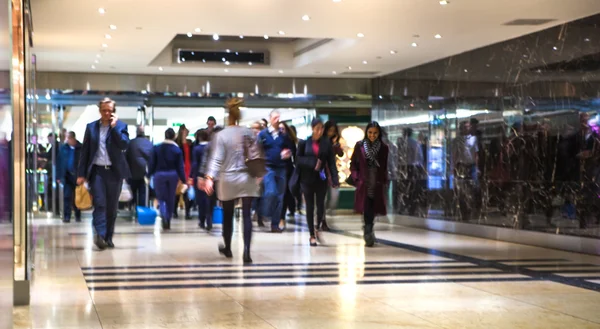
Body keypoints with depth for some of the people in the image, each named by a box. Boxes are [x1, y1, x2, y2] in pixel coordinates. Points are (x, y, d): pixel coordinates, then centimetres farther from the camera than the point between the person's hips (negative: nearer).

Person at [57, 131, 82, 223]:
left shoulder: (81, 148, -2)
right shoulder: (63, 148, 5)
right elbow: (60, 162, 4)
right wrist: (59, 176, 0)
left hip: (77, 176, -1)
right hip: (67, 176, 1)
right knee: (67, 196, -3)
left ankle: (78, 216, 18)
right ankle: (66, 216, -2)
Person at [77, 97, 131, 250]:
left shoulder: (121, 126, 4)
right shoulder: (91, 127, 8)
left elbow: (124, 145, -12)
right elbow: (85, 151, 8)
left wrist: (114, 126, -15)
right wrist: (81, 173, 3)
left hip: (114, 171, 0)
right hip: (97, 170, 0)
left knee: (112, 206, 6)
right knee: (99, 203, -13)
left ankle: (108, 238, 15)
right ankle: (100, 235, -21)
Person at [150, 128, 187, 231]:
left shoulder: (157, 148, -3)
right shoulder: (177, 149, -4)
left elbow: (152, 163, -1)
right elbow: (180, 166, -4)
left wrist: (150, 174, 9)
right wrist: (183, 179, 0)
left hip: (159, 174, -1)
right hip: (173, 175, 1)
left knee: (161, 198, 5)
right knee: (171, 199, 11)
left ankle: (164, 217, -22)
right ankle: (168, 222, 13)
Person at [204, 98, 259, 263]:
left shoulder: (222, 135, -6)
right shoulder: (248, 133, 1)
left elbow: (217, 158, -13)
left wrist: (210, 177, -15)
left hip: (228, 179, -1)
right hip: (247, 178, 1)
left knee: (228, 215, 15)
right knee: (246, 215, -3)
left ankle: (227, 248, 30)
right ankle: (246, 251, -15)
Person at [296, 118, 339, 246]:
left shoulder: (326, 143, -1)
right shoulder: (304, 143, -2)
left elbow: (331, 162, -3)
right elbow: (298, 159, -3)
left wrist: (335, 179, -11)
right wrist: (312, 163, -16)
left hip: (321, 179, 0)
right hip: (307, 179, 0)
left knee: (320, 205, -4)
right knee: (310, 207, 5)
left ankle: (318, 227, 22)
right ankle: (312, 235, 14)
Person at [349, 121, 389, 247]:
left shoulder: (384, 148, 4)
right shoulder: (359, 146, 1)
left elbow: (384, 168, 10)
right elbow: (353, 164, 8)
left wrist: (384, 182, 4)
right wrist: (357, 178, -3)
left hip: (377, 186, 1)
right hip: (364, 185, -1)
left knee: (372, 211, 6)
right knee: (367, 210, -11)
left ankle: (368, 233, 20)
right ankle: (369, 236, -10)